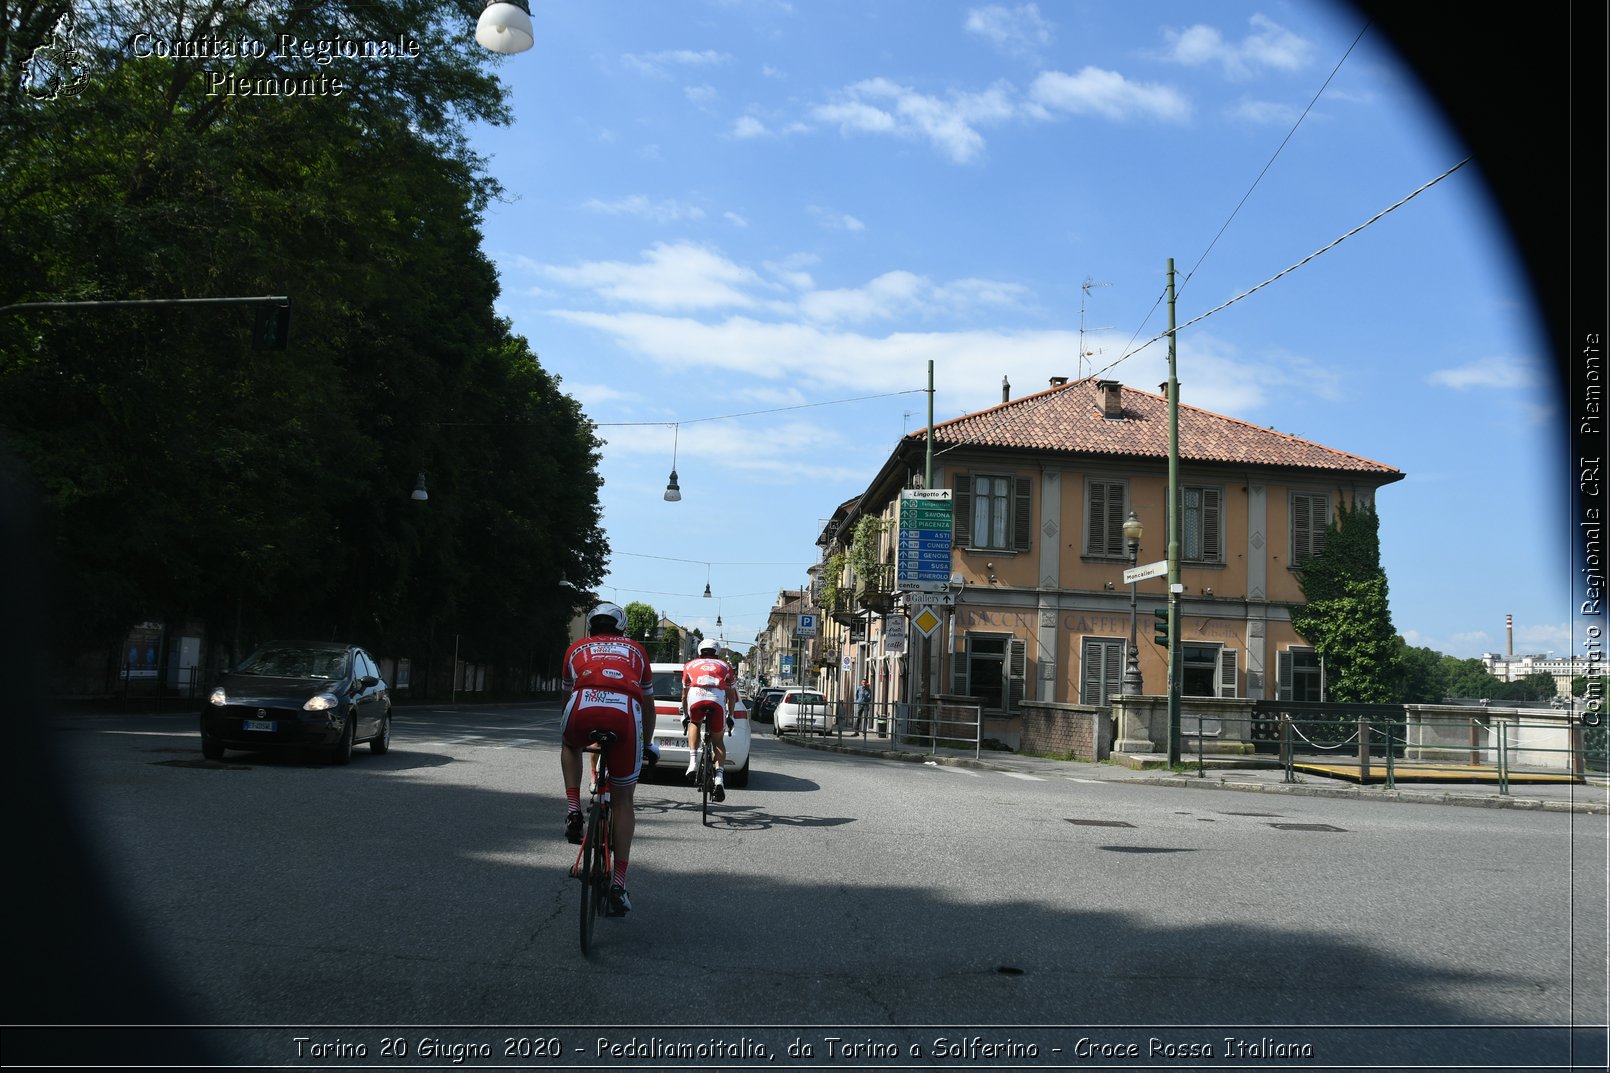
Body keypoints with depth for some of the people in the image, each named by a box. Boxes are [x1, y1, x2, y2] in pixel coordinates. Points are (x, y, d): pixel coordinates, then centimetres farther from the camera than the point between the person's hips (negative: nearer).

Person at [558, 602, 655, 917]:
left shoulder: (576, 649, 33)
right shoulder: (635, 650, 34)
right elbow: (648, 704, 41)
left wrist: (574, 732, 62)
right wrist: (646, 743, 56)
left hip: (584, 707, 0)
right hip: (625, 713, 0)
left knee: (569, 746, 38)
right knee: (623, 801, 15)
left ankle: (573, 811, 20)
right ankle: (618, 885, 10)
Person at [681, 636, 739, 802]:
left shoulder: (690, 665, 34)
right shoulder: (725, 666, 34)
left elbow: (684, 694, 40)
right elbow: (732, 695, 35)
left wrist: (685, 715, 52)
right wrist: (730, 716, 45)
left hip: (696, 698, 0)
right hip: (718, 700, 0)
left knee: (694, 724, 33)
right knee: (718, 741, 15)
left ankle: (693, 761, 16)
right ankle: (719, 776, -5)